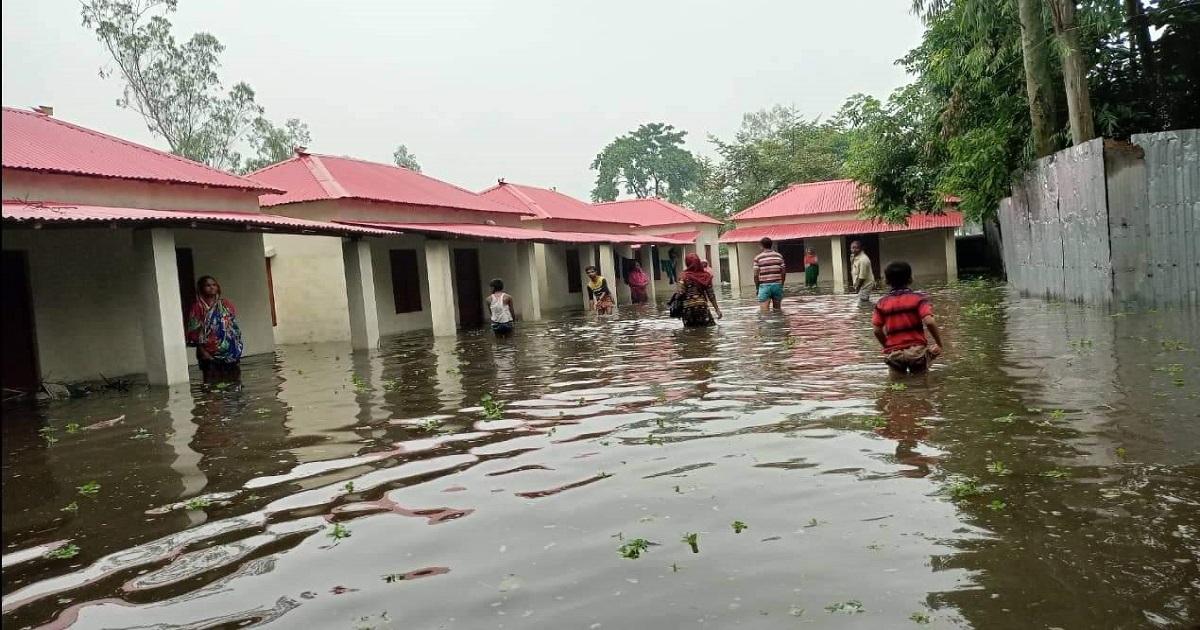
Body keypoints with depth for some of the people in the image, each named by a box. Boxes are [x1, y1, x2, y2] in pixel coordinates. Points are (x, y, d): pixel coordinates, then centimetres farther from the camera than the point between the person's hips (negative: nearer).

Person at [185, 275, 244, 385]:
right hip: (210, 353, -4)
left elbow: (235, 327, 12)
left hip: (231, 352, 4)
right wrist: (202, 351, -13)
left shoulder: (226, 304, 10)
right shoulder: (197, 307, -1)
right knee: (213, 384, -4)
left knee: (233, 383, 7)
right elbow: (194, 332, -5)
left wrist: (238, 347, 5)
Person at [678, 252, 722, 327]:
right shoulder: (706, 275, 4)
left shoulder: (684, 276, -2)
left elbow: (681, 293, -9)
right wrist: (717, 309, 10)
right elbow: (711, 295, 4)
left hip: (688, 308, -1)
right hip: (702, 307, 1)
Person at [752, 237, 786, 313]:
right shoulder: (779, 256, 6)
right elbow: (783, 272, 5)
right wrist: (781, 285, 16)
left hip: (764, 286, -3)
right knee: (777, 310, 14)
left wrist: (757, 287, 6)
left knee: (764, 312, -5)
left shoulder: (758, 257, -3)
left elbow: (756, 274, -6)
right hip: (777, 285, 4)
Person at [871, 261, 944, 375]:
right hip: (916, 350, -2)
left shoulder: (882, 303, 3)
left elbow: (877, 330, -1)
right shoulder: (918, 298, -2)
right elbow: (930, 322, -14)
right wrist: (939, 344, -1)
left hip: (893, 354, 2)